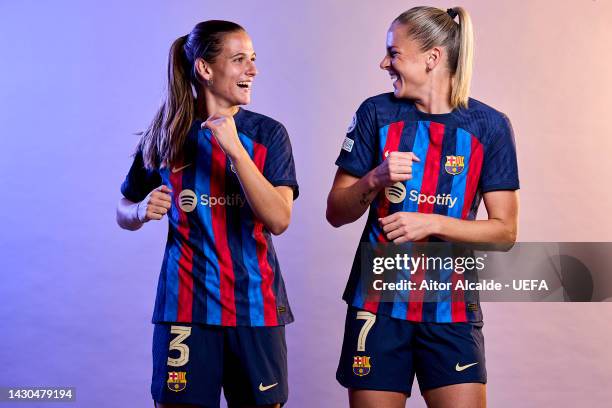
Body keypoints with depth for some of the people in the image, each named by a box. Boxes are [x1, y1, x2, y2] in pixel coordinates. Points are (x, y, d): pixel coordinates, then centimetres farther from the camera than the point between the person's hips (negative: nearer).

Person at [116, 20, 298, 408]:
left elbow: (279, 219, -13)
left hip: (255, 303, 1)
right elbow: (125, 213, 12)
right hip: (186, 304, 0)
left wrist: (235, 148, -20)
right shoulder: (167, 135, 1)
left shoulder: (267, 133, -1)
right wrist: (143, 211, -11)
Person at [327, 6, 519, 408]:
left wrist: (432, 224, -16)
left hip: (451, 308, 0)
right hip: (379, 302, 1)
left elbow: (505, 231, -3)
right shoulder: (376, 113, -1)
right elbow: (336, 213, 3)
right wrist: (374, 181, -17)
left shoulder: (489, 126, -3)